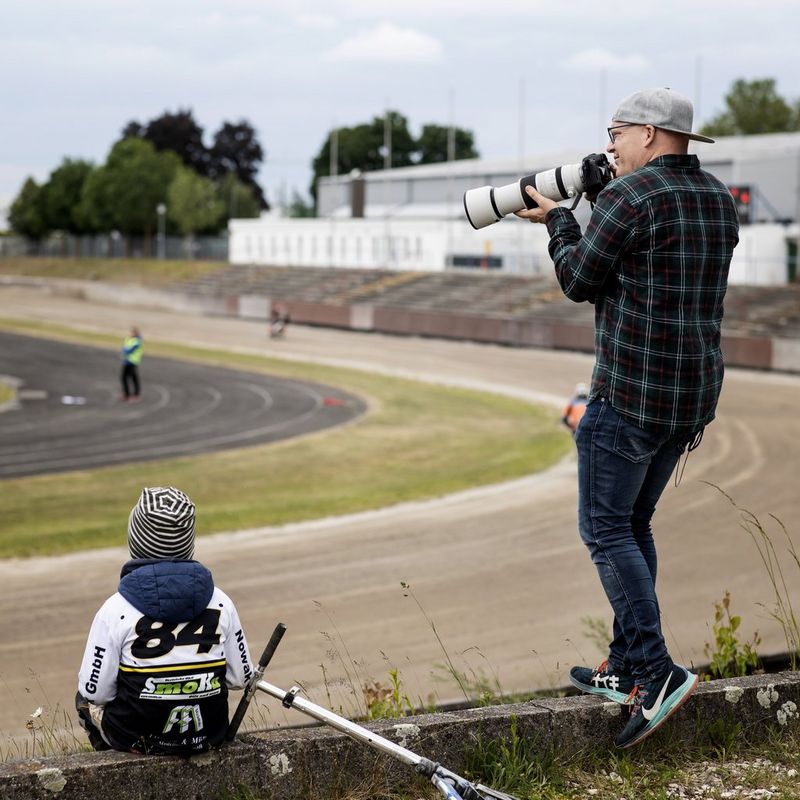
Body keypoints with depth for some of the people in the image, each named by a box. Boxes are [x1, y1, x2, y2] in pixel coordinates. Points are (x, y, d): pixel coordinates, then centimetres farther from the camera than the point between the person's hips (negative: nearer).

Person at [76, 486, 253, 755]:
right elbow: (240, 678, 0)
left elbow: (95, 690, -13)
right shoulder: (220, 604, -9)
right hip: (209, 736, 3)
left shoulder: (116, 610, -18)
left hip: (136, 738, -3)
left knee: (85, 699, 28)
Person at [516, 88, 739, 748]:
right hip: (695, 393, 8)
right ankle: (625, 668, 20)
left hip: (630, 394, -8)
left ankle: (657, 671, -10)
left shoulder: (630, 196, -14)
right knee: (634, 523, 17)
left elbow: (580, 281, -5)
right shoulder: (720, 199, 11)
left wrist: (558, 221, 11)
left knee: (606, 528, -2)